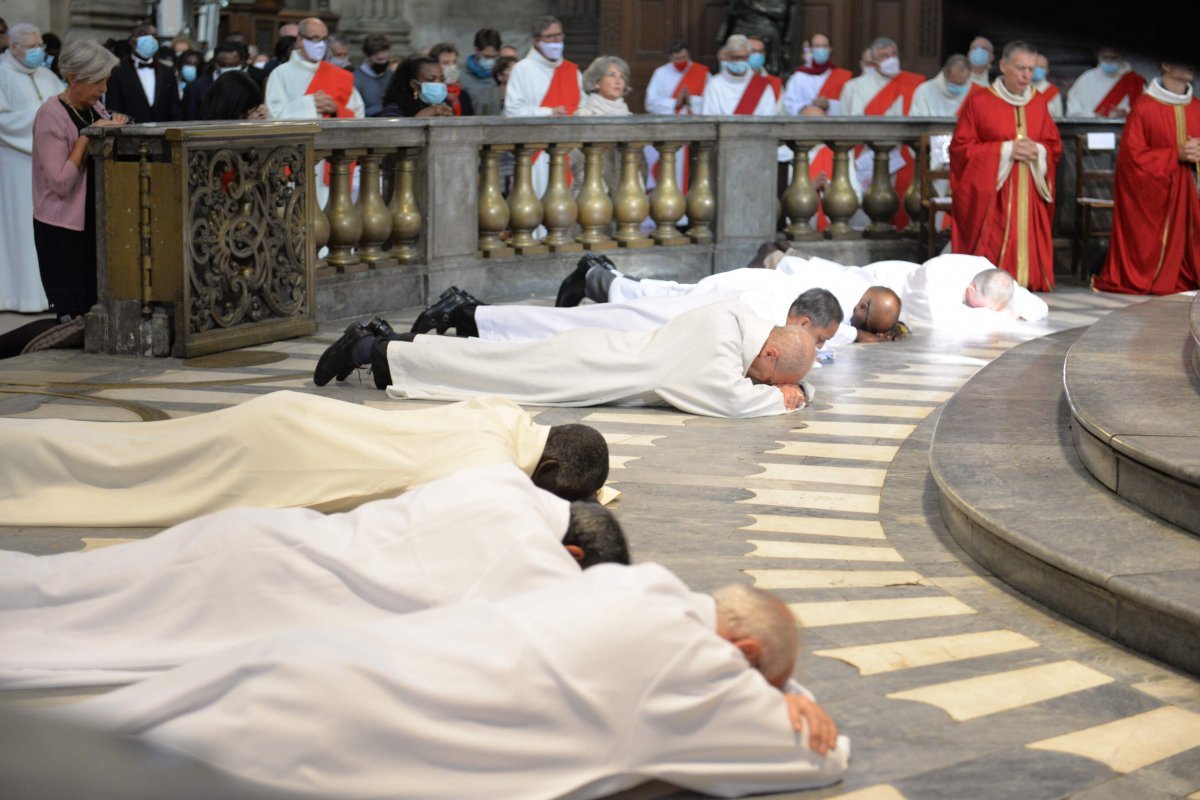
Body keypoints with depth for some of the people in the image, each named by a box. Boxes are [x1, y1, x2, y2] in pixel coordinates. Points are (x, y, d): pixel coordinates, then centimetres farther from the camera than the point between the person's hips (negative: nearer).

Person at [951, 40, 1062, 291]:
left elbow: (1055, 147, 17)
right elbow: (961, 147, -5)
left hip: (1029, 194, 4)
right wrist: (1006, 150, -13)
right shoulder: (979, 102, -2)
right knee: (992, 249, -11)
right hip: (990, 195, -4)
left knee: (1027, 245, -2)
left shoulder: (1039, 103, 12)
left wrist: (1038, 151, -8)